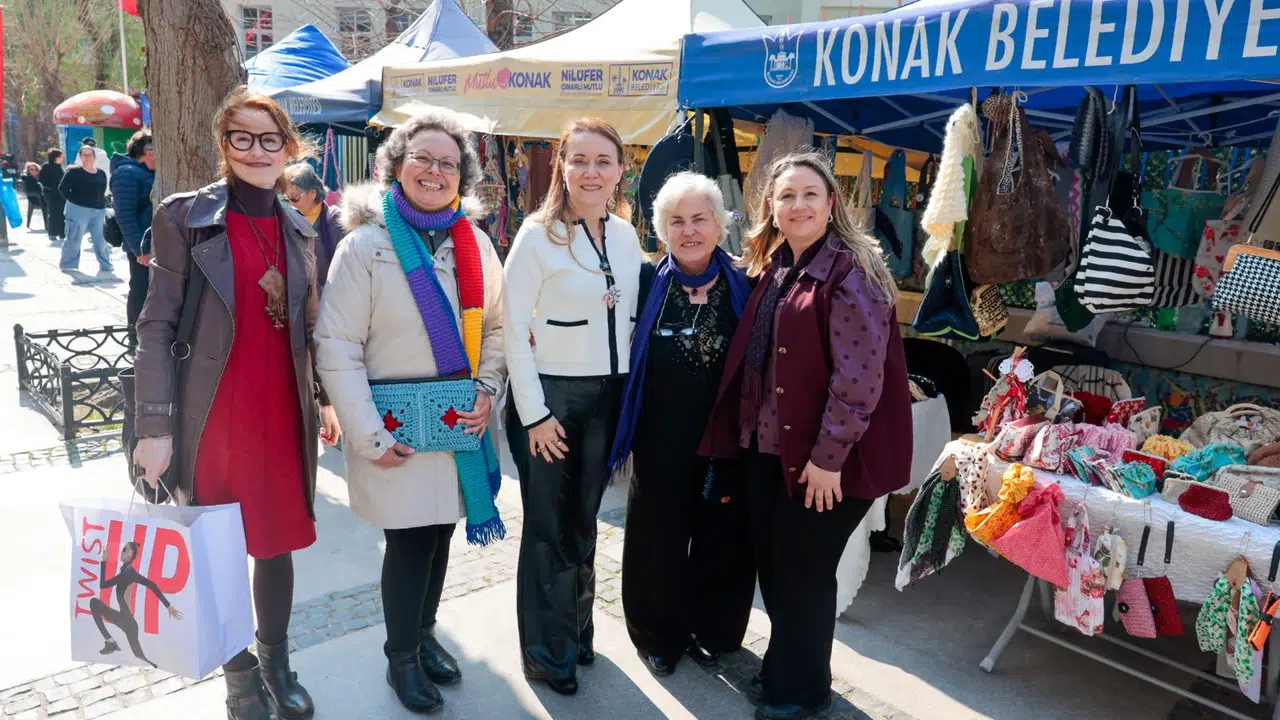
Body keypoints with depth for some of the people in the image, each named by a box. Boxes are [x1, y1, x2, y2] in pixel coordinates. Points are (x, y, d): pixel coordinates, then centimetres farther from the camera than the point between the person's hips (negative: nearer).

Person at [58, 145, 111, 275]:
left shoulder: (101, 173, 12)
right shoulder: (74, 171, -4)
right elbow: (62, 188, -2)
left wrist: (102, 204, 8)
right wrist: (74, 201, -4)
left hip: (98, 211, 5)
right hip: (79, 210, -5)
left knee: (101, 239, 6)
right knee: (74, 238, 1)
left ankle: (105, 266, 11)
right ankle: (68, 265, 10)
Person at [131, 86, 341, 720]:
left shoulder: (298, 227, 9)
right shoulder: (185, 216, -5)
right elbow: (156, 327, -8)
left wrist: (323, 399, 14)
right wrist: (155, 426, -12)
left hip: (283, 412, 4)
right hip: (213, 415, -4)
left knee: (278, 539, 13)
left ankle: (277, 663, 30)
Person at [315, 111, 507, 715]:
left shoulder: (475, 243, 4)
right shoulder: (366, 244, -9)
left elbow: (495, 324, 12)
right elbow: (336, 345, -11)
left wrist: (486, 390, -2)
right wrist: (367, 433, -15)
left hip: (460, 418, 4)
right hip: (396, 425, -4)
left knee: (440, 531, 14)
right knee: (410, 540, 3)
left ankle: (423, 632, 38)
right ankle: (401, 659, 26)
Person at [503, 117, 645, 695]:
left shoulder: (626, 234, 5)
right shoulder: (538, 233, -11)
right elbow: (514, 329, -12)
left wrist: (630, 395, 9)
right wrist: (534, 413, -15)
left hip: (609, 395, 5)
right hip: (551, 393, -4)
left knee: (584, 521, 17)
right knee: (549, 527, 7)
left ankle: (579, 628, 36)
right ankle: (547, 650, 25)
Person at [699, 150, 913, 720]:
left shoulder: (851, 272, -15)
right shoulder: (774, 268, 10)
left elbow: (859, 378, -20)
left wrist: (829, 457, -20)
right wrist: (743, 434, 13)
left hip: (824, 458, -7)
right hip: (767, 446, 7)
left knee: (803, 571, 6)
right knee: (772, 563, 16)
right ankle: (782, 668, 38)